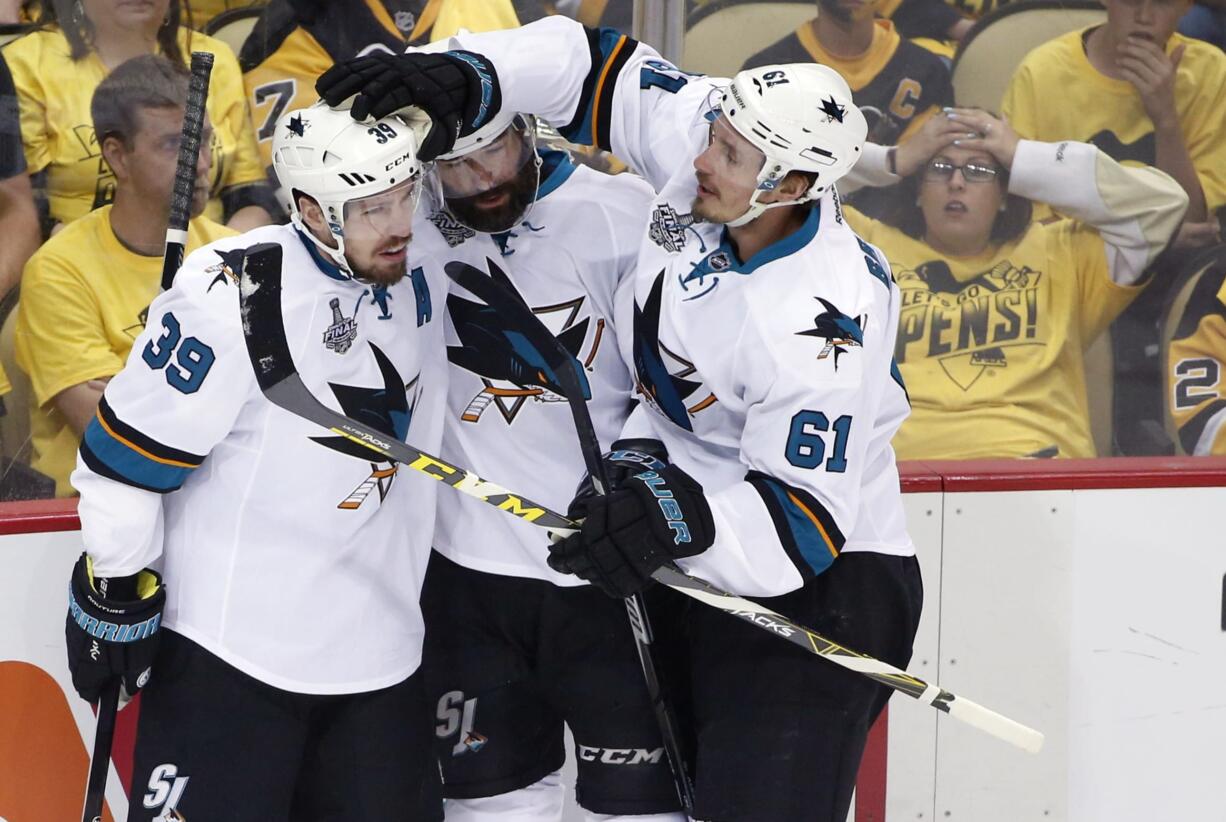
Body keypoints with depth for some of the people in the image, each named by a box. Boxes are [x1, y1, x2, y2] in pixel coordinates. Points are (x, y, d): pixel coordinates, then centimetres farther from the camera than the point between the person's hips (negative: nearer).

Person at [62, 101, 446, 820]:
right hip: (230, 650, -6)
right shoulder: (232, 293, -19)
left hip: (381, 650, 6)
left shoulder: (419, 276, 3)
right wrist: (116, 593, -8)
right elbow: (128, 449, -13)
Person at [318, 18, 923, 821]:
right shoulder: (697, 133, -13)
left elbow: (806, 519, -29)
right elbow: (595, 66, -1)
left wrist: (680, 518, -44)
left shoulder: (819, 319, -32)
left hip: (812, 579, -9)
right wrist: (466, 78, -17)